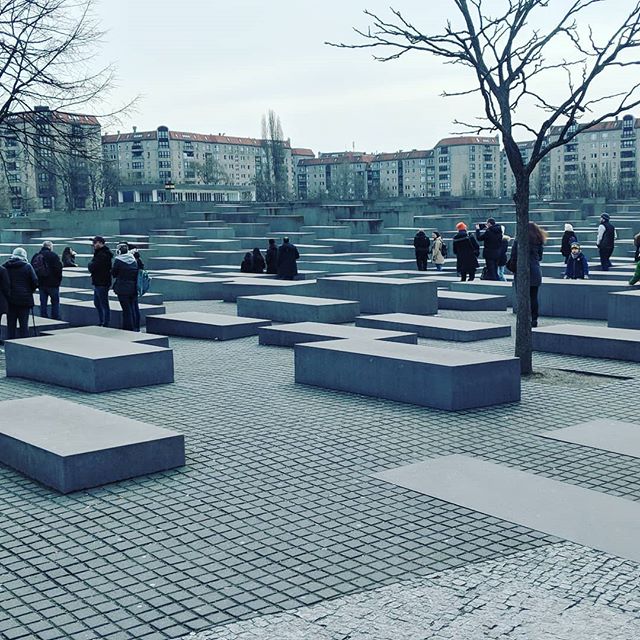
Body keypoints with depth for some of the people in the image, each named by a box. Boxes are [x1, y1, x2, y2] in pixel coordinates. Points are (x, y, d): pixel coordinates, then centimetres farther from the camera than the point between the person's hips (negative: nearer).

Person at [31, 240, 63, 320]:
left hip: (41, 283, 5)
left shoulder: (35, 256, 9)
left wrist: (36, 282, 14)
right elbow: (58, 268, -12)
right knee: (55, 302, 3)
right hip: (52, 283, -5)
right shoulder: (53, 255, -9)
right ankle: (55, 318, 1)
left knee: (43, 303, 10)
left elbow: (32, 269, 11)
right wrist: (59, 280, -1)